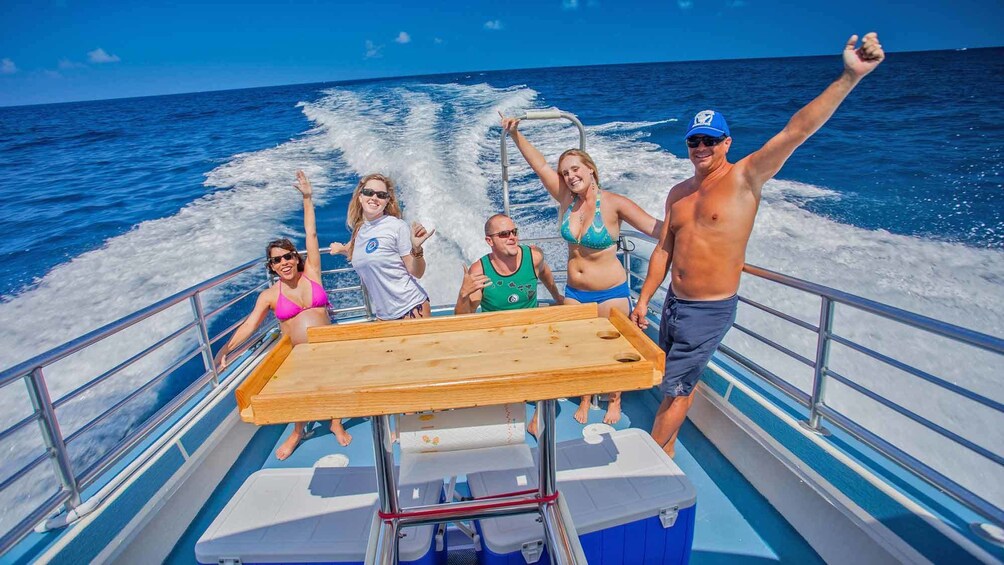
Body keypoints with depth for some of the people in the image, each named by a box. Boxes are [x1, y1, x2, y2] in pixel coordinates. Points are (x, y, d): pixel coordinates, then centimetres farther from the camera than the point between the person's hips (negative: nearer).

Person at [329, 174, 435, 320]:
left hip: (411, 308, -6)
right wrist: (342, 249, 17)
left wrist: (416, 249, -28)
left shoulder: (397, 226, -11)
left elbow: (416, 273, -13)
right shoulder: (358, 230, 6)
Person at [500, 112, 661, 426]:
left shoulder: (613, 203, -16)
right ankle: (585, 400, 40)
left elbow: (658, 228, -20)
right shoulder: (566, 199, -4)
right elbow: (539, 164, -2)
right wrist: (515, 134, -5)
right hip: (574, 292, 4)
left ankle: (614, 400, 39)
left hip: (610, 292, -4)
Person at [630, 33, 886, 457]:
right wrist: (643, 300, 9)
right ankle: (665, 453, 39)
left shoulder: (744, 177, -9)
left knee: (675, 389, 3)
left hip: (709, 311, -6)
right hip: (673, 304, 6)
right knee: (679, 385, 20)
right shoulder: (678, 194, 7)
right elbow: (664, 250, 10)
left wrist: (850, 77, -32)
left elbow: (796, 130, -22)